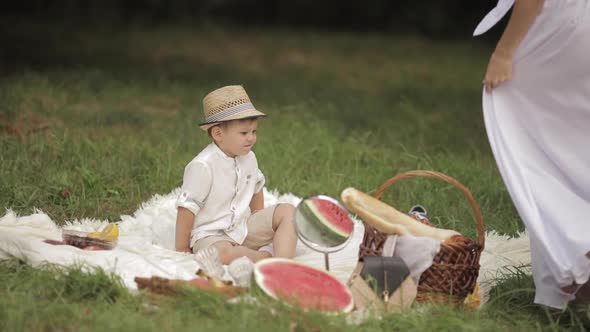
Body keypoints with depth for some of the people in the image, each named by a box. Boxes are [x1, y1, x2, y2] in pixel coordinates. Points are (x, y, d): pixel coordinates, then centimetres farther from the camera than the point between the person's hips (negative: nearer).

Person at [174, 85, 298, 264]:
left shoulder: (248, 158, 4)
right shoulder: (202, 166, -19)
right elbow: (187, 208, -16)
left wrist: (261, 225, 21)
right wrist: (181, 249, -12)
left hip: (243, 228, 8)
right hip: (210, 235, -7)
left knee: (287, 211, -6)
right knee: (222, 253, -40)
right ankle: (267, 255, -18)